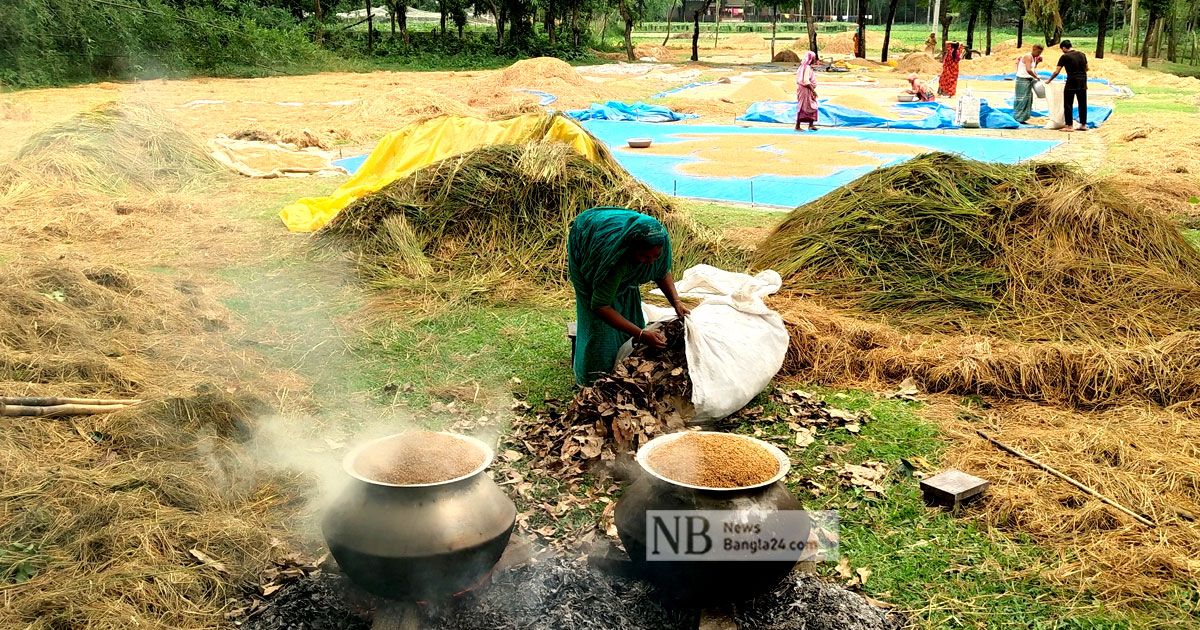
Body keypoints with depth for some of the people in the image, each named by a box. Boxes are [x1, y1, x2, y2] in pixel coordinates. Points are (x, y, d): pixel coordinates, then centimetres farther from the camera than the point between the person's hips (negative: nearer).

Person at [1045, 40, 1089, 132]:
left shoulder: (1065, 57, -8)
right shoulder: (1082, 55, 10)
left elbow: (1056, 72, -8)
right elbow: (1086, 68, 19)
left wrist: (1049, 80, 5)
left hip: (1072, 82, -6)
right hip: (1083, 83, 6)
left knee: (1068, 105, 2)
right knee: (1082, 104, 13)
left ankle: (1069, 126, 0)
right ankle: (1083, 125, 19)